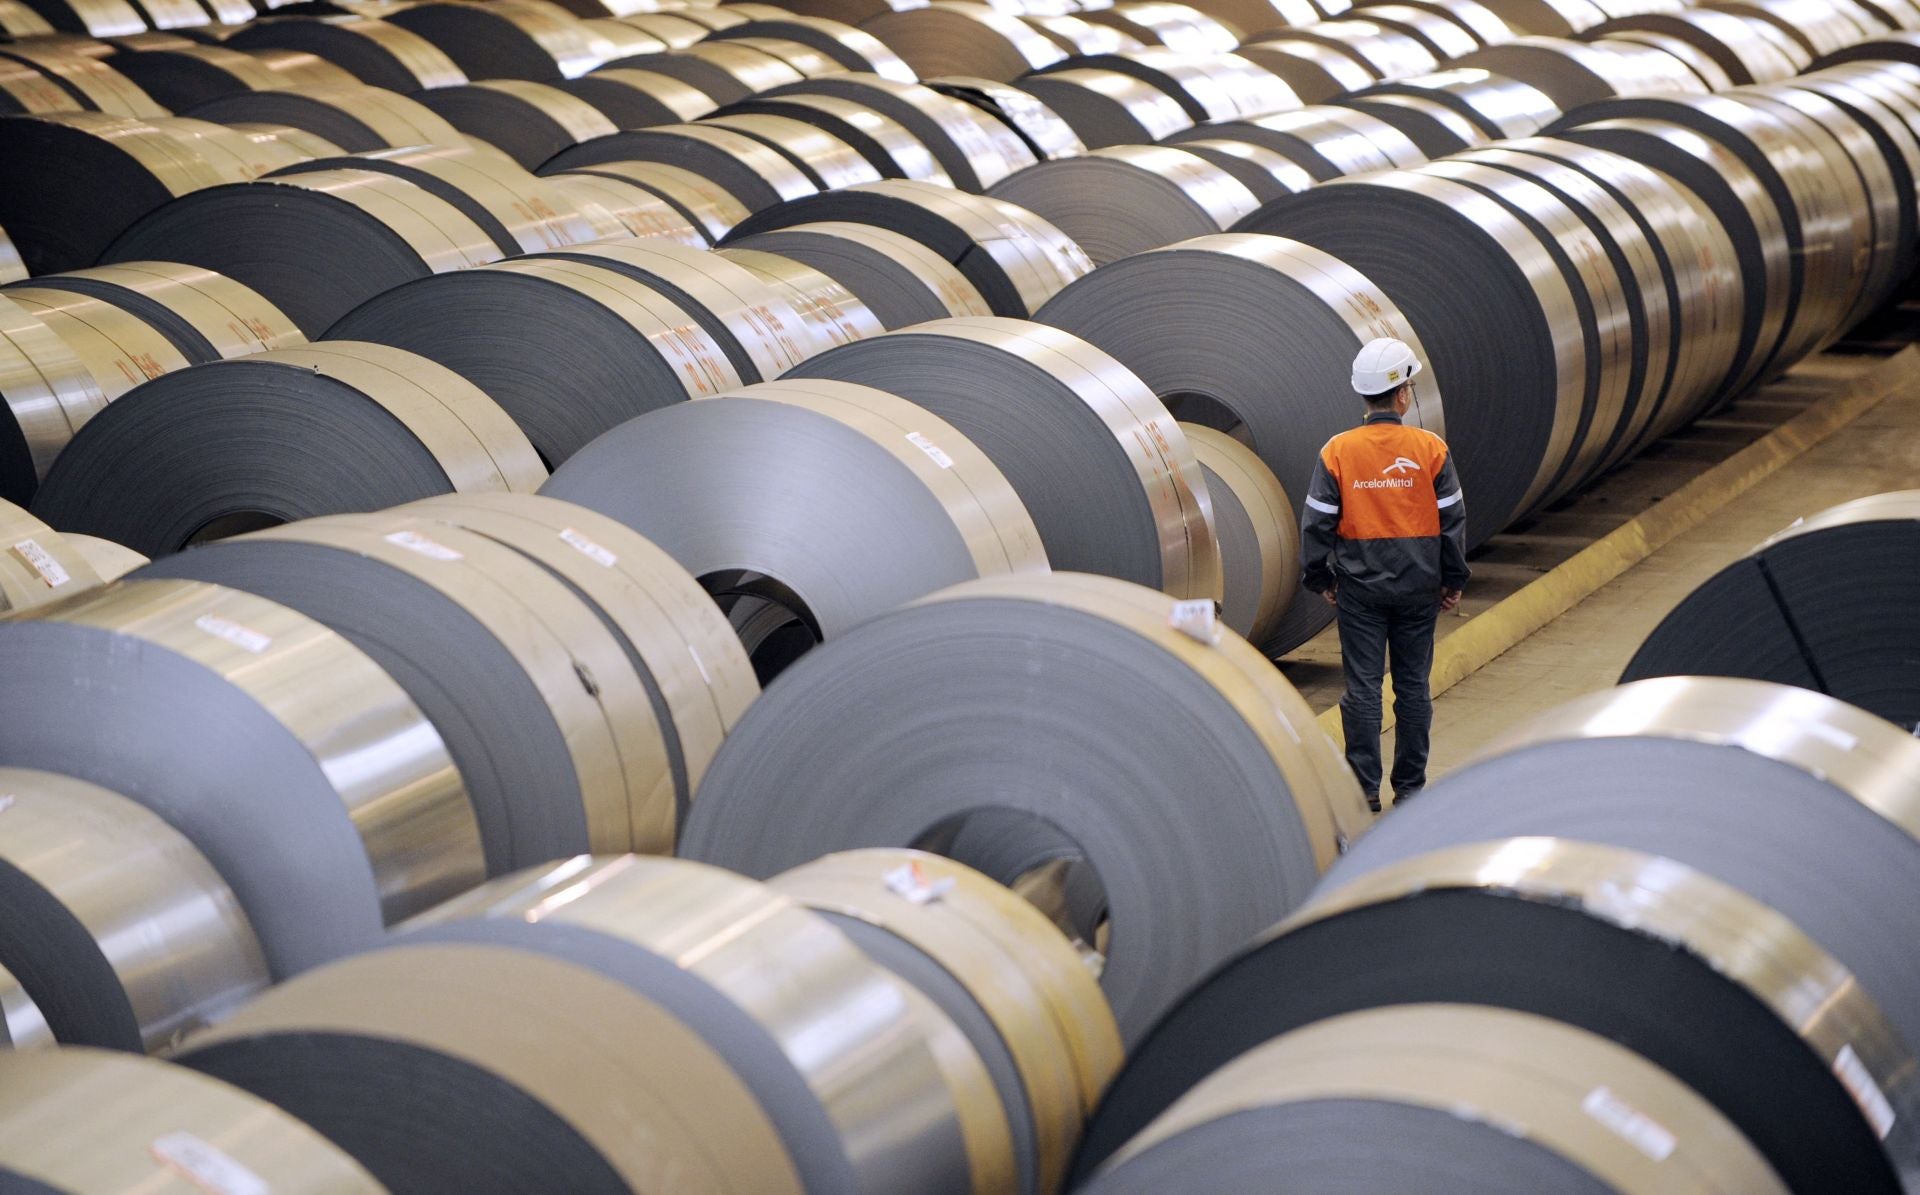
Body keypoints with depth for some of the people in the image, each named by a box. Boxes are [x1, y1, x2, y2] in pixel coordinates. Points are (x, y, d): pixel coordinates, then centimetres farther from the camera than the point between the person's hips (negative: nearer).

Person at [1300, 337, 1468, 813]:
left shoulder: (1338, 451, -6)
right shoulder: (1431, 449, -5)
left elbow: (1317, 522, -3)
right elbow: (1453, 520, -1)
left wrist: (1319, 579, 9)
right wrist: (1454, 581, 9)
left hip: (1359, 588, 0)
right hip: (1418, 587, 0)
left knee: (1362, 688, 4)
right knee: (1413, 686, 10)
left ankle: (1365, 789, 5)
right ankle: (1410, 787, 15)